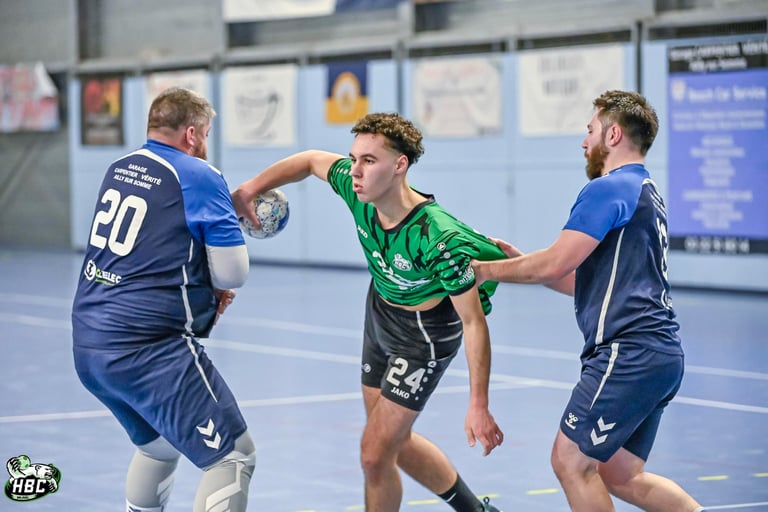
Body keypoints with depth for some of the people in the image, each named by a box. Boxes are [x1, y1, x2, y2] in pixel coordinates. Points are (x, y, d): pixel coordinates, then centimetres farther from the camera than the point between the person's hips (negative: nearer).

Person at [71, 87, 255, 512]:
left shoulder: (118, 169, 12)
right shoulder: (199, 176, -7)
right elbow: (233, 273, -9)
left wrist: (204, 292, 14)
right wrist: (215, 288, 14)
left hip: (86, 345, 8)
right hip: (146, 349, -8)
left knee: (158, 446, 29)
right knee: (232, 457, -3)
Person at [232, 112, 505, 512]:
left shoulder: (440, 240, -37)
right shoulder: (357, 189, -21)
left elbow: (473, 323, -29)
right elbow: (312, 160, 2)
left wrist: (479, 407, -29)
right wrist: (248, 190, -7)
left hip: (424, 332, -7)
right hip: (379, 311, 7)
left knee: (375, 454, -8)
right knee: (394, 441, 21)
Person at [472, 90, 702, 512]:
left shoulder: (609, 188, -10)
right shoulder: (645, 193, 23)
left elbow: (554, 263, -14)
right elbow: (586, 282, 26)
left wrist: (487, 270, -1)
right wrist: (519, 260, 20)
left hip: (629, 352, -10)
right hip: (660, 354, 10)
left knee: (570, 461, -5)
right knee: (620, 475, 13)